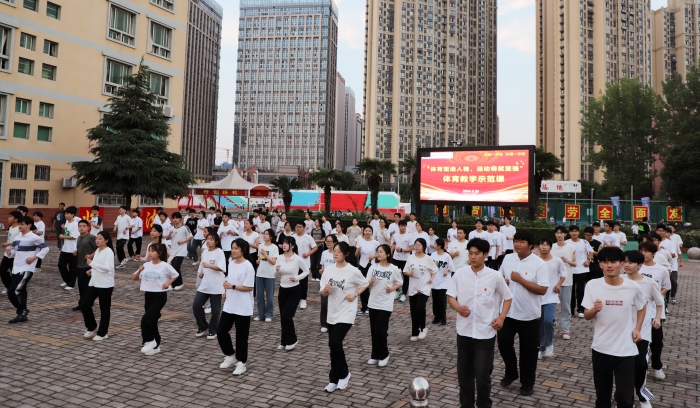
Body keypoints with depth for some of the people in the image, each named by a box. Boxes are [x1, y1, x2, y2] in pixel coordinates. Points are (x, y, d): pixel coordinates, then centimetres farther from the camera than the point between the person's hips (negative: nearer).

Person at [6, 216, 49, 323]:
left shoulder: (34, 237, -10)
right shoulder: (16, 237, 11)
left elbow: (45, 248, -9)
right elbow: (14, 251, 17)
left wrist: (34, 257, -15)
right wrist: (9, 252, -5)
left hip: (26, 269, -7)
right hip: (16, 269, 7)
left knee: (14, 291, -13)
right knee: (21, 291, 12)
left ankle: (22, 311, 4)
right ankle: (22, 313, 21)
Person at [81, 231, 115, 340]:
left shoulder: (109, 252, -14)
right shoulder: (97, 250, 11)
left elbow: (107, 268, -24)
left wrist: (92, 263, -29)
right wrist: (92, 270, 6)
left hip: (105, 285, -8)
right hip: (94, 283, 8)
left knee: (104, 309, 3)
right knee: (85, 305, 6)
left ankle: (102, 333, 16)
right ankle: (92, 327, 26)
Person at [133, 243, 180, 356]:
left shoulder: (165, 266, -10)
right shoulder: (146, 265, 1)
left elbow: (175, 275, 4)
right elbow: (135, 278, 5)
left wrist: (168, 283, -10)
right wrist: (139, 271, -14)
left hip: (160, 296, -5)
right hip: (148, 295, 5)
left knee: (146, 320, -15)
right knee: (152, 321, 11)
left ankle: (149, 341, 4)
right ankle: (155, 346, 23)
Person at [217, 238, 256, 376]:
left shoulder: (248, 267, -17)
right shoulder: (231, 263, 6)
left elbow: (249, 288, -18)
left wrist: (232, 287, -24)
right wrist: (226, 291, 6)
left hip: (243, 308, -7)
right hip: (229, 305, 7)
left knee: (241, 336, 4)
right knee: (221, 331, 9)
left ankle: (241, 363, 19)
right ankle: (230, 355, 30)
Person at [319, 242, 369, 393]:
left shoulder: (353, 271, -13)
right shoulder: (328, 269, 0)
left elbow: (365, 284, 3)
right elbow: (323, 293, 5)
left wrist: (355, 294, -12)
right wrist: (325, 290, -18)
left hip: (346, 314, -5)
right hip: (332, 313, 5)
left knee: (335, 342, -17)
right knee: (333, 345, 11)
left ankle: (343, 374, 7)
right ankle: (335, 379, 26)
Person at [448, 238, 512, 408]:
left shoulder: (495, 276, -7)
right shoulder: (460, 273, -3)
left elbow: (508, 298, 5)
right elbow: (450, 295, 3)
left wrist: (501, 317, -8)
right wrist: (458, 307, -16)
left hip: (485, 332, -2)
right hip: (464, 331, 3)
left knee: (482, 374, 2)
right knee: (463, 372, 13)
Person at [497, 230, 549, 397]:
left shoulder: (539, 264, -13)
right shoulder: (507, 258, 1)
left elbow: (542, 290, -18)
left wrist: (520, 280, -22)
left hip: (529, 314, -4)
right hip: (508, 311, 4)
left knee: (528, 350, 9)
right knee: (504, 342, 9)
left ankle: (527, 383, 27)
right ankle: (511, 373, 33)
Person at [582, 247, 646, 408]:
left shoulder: (633, 287, -10)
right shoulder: (592, 285, -10)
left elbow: (642, 307, 12)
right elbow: (587, 316, -4)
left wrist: (637, 328, 0)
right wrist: (594, 309, -25)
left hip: (626, 350, -1)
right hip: (600, 348, 1)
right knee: (602, 394, 17)